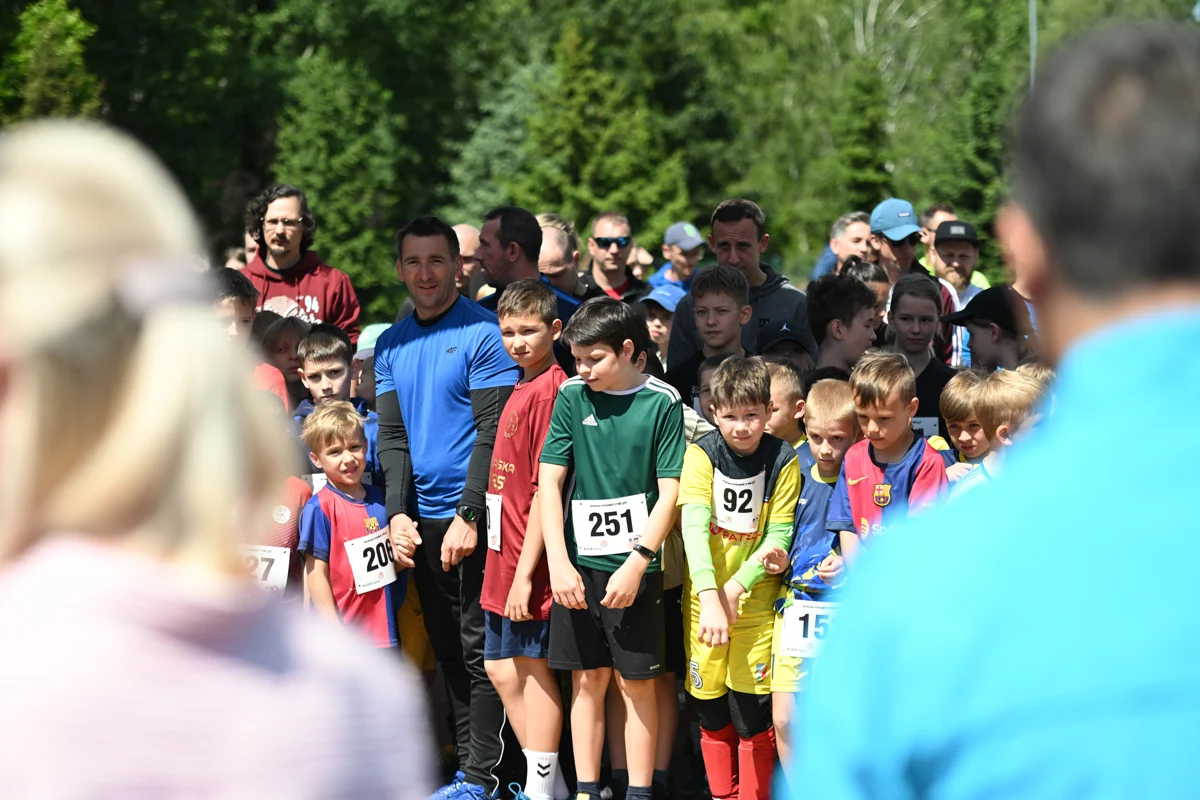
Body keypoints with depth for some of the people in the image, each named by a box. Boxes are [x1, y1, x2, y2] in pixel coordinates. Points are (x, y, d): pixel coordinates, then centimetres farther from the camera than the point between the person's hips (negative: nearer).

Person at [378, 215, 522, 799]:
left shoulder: (484, 334, -7)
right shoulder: (391, 345, 12)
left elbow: (493, 432, -12)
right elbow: (392, 435, 11)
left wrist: (469, 516, -17)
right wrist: (398, 514, -2)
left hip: (475, 516, -6)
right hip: (421, 522, 6)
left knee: (481, 649, -5)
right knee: (449, 653, 10)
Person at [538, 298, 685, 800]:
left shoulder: (661, 403, -5)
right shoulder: (572, 397, 3)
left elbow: (670, 493, -6)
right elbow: (549, 481, 3)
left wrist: (634, 565, -13)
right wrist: (559, 563, -6)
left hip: (634, 566, -3)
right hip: (578, 563, 3)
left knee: (636, 680, 2)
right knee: (587, 679, 8)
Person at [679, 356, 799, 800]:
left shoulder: (783, 460, -6)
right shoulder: (702, 454, -7)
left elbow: (779, 536, -6)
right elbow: (694, 527, -18)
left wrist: (735, 588, -17)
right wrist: (709, 598, -29)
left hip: (756, 598, -1)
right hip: (704, 596, 1)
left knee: (751, 709, -6)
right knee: (711, 708, 8)